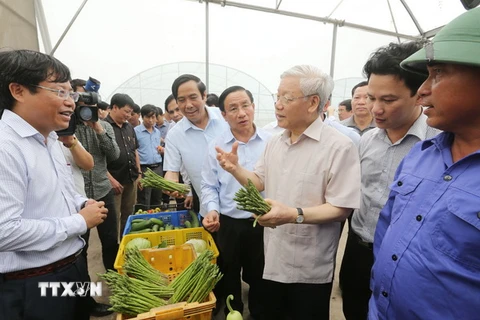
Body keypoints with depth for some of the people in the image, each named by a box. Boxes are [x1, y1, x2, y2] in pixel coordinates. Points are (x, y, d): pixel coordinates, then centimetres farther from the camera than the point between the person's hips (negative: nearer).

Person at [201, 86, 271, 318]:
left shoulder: (271, 142, -6)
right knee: (229, 277, 21)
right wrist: (212, 209, -14)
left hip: (263, 223, -1)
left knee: (259, 277, 20)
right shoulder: (216, 146, -3)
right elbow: (209, 186, 2)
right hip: (228, 224, 1)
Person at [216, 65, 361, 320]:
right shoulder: (274, 142, 5)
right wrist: (235, 169, -7)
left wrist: (294, 215, -31)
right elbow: (259, 183, 12)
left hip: (310, 269, -6)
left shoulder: (339, 146, -17)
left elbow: (342, 208, -19)